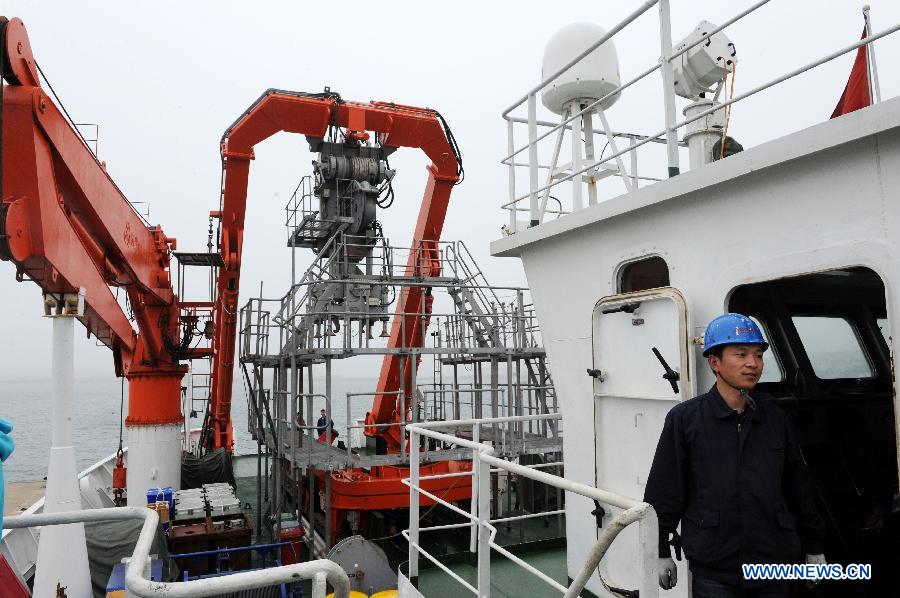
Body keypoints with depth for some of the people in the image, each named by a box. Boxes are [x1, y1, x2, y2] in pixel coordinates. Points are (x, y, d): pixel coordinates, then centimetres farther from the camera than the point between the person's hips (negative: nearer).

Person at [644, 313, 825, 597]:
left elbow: (798, 487, 15)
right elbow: (663, 491, -5)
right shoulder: (685, 418, -7)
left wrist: (813, 548, 19)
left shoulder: (775, 418, 6)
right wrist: (661, 552, -4)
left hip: (775, 564, 4)